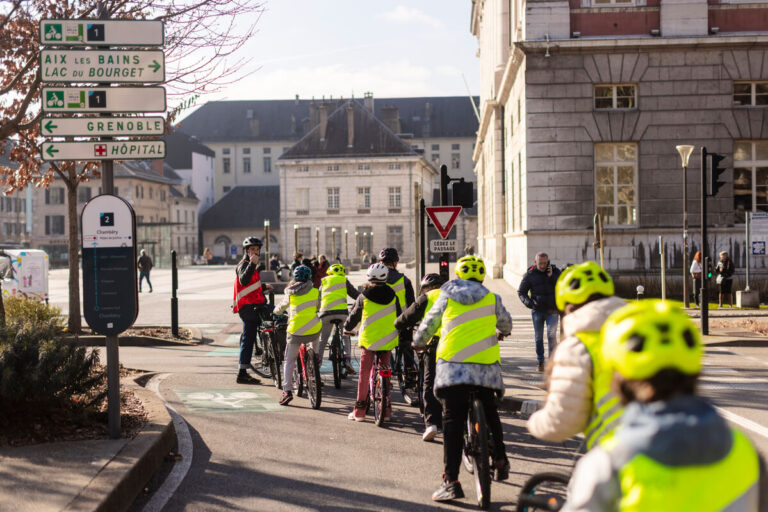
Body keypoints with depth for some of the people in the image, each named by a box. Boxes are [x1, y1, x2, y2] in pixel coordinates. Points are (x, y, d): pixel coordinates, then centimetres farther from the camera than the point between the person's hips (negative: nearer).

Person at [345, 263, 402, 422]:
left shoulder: (364, 297, -4)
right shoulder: (392, 296, 3)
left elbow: (354, 315, 8)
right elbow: (399, 317, 13)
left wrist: (347, 328, 27)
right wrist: (400, 331, 32)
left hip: (368, 340, -2)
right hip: (388, 340, 2)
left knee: (364, 373, 6)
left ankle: (359, 410, 8)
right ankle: (386, 410, 13)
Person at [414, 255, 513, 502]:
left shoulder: (446, 297, 9)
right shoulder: (492, 299, 11)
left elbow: (427, 326, 18)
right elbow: (506, 323, 30)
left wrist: (418, 343, 40)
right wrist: (500, 333, 53)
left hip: (453, 366, -1)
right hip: (486, 367, 1)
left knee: (453, 423, -3)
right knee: (490, 415, 25)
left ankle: (451, 481, -9)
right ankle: (500, 460, 27)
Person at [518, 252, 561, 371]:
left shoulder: (555, 271, 2)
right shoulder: (530, 274, -2)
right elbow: (521, 292, 5)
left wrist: (552, 276, -17)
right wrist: (528, 302, -10)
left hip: (552, 310, 0)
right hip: (537, 310, 0)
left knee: (552, 336, -11)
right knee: (538, 337, 5)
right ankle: (540, 362, 19)